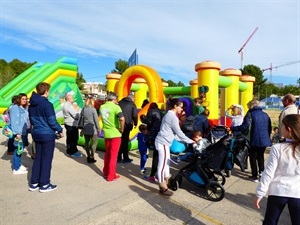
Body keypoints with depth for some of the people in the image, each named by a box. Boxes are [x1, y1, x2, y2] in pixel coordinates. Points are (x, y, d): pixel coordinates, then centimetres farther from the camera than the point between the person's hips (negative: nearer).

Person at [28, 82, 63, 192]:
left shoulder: (31, 104, 8)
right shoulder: (47, 104, -18)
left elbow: (31, 119, 15)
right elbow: (52, 121, -17)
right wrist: (60, 130, -4)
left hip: (36, 134, 8)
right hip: (47, 135, -8)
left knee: (38, 158, 16)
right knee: (46, 159, 3)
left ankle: (34, 183, 23)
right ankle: (44, 184, 12)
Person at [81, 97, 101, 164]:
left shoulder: (83, 109, 3)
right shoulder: (93, 109, -11)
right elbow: (96, 120, -10)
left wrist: (82, 129, 15)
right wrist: (98, 129, -1)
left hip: (85, 129, 5)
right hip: (93, 129, -5)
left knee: (86, 143, 15)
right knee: (94, 143, 6)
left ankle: (88, 157, 21)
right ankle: (91, 157, 3)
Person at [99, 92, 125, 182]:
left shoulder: (102, 107, 4)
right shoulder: (116, 107, -15)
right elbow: (122, 119, -29)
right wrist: (122, 129, -15)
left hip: (106, 133, 6)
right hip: (115, 134, -6)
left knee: (107, 153, 22)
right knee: (113, 155, 6)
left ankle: (105, 172, 34)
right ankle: (111, 176, 15)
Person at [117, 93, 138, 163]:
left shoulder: (120, 102, 10)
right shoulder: (132, 104, -2)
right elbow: (135, 115, -7)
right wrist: (135, 123, 10)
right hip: (126, 125, -4)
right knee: (125, 141, 6)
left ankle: (119, 158, 19)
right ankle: (125, 158, 14)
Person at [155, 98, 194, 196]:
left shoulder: (169, 115, 15)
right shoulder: (173, 117, -16)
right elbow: (179, 132, -16)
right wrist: (190, 141, -7)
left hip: (163, 141, 10)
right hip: (163, 143, -10)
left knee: (166, 162, 20)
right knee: (162, 164, -2)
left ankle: (167, 180, 34)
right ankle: (162, 188, 7)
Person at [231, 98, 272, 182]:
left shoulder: (250, 114, -10)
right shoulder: (265, 114, 9)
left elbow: (244, 127, -18)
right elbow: (270, 128, 14)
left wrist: (232, 128, -12)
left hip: (255, 141, -6)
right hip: (265, 140, 6)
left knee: (253, 157, 7)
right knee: (261, 155, 24)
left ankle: (255, 176, 12)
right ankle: (261, 171, 28)